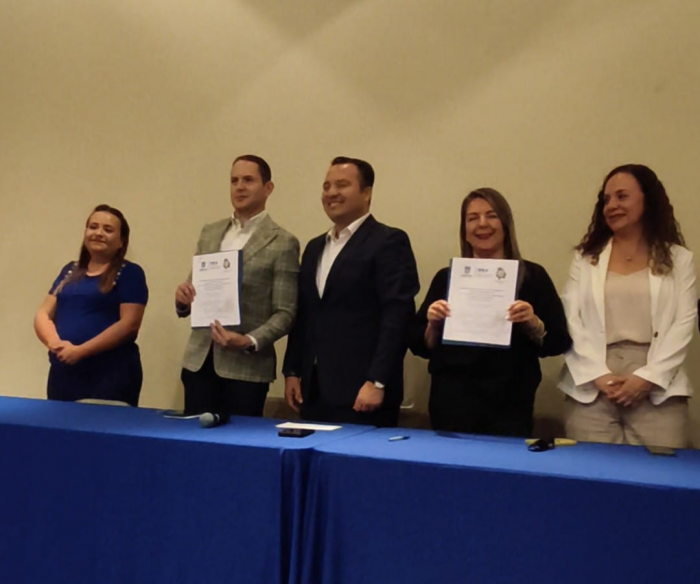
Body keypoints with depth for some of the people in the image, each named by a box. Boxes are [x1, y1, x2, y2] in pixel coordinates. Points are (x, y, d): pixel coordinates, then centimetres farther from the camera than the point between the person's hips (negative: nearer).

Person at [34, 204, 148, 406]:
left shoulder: (129, 273, -1)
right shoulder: (69, 271, 16)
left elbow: (129, 324, -11)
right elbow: (43, 314, 12)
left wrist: (80, 351, -17)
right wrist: (54, 342, -10)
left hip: (111, 374, -5)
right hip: (62, 372, 5)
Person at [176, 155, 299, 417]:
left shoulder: (283, 243, -5)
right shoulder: (209, 233, 12)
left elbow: (285, 313, -7)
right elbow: (193, 291, 17)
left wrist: (249, 342, -21)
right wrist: (182, 299, -5)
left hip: (246, 367, -4)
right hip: (199, 361, 5)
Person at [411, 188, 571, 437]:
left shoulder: (532, 276, 3)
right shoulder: (446, 277, 7)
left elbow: (559, 342, 0)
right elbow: (421, 347, 7)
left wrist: (533, 323, -17)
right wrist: (433, 324, -12)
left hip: (510, 405, -1)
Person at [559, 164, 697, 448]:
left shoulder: (678, 259, 12)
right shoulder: (586, 257, 13)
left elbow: (683, 324, 2)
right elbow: (571, 321, 3)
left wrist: (647, 377, -11)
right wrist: (597, 375, -11)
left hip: (658, 388, 0)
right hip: (592, 387, 1)